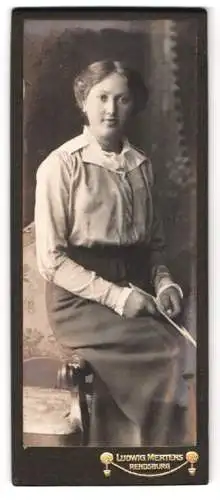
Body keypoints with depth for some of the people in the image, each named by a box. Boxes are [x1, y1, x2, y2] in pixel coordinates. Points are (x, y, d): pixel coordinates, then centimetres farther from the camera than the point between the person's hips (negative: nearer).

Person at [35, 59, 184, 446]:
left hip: (135, 287, 5)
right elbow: (50, 259, -10)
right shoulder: (60, 166, -6)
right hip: (80, 298, -5)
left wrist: (163, 281, -1)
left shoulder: (141, 165, 11)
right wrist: (114, 295, -17)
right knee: (170, 353, -25)